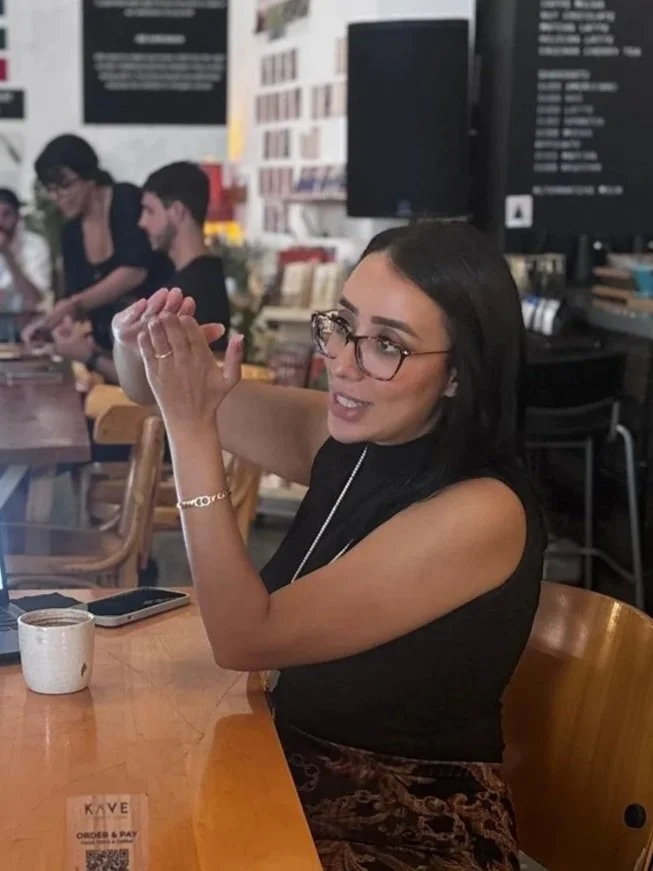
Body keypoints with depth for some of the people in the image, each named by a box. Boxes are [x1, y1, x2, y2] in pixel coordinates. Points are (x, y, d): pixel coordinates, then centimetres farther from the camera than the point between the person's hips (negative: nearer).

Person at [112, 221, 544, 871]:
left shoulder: (480, 512, -25)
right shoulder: (350, 438, -5)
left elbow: (244, 638, -24)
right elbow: (154, 390, 5)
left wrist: (191, 430, -27)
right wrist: (140, 346, -18)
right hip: (301, 768, 6)